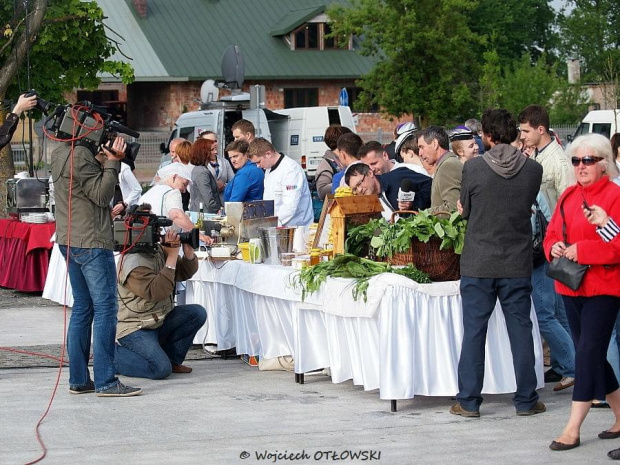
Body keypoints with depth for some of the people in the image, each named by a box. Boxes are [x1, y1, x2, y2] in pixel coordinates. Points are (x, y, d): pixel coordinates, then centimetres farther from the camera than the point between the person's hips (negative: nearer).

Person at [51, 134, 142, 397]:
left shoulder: (61, 154, 14)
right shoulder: (80, 155, -17)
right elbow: (101, 195, -15)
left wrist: (110, 160, 5)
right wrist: (113, 161, -14)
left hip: (70, 241, 10)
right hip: (92, 242, -10)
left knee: (82, 309, 13)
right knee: (105, 309, -7)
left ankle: (78, 379, 14)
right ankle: (105, 381, -8)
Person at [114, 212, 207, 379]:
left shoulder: (158, 251, 6)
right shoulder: (133, 262, -23)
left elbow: (184, 273, 12)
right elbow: (156, 291, -32)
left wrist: (188, 252, -10)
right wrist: (172, 256, -29)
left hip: (158, 320, 9)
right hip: (134, 327, -9)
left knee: (197, 313, -6)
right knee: (161, 369, -24)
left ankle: (172, 359, 5)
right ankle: (114, 355, -2)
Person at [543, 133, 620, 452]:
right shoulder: (568, 196, 11)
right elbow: (552, 234, 17)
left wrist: (581, 250, -22)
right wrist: (555, 248, -5)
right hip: (571, 286, 7)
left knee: (588, 353, -9)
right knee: (592, 355, 12)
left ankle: (573, 429, -7)